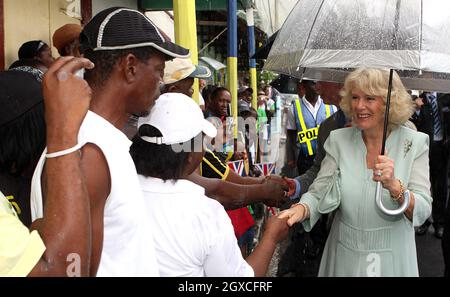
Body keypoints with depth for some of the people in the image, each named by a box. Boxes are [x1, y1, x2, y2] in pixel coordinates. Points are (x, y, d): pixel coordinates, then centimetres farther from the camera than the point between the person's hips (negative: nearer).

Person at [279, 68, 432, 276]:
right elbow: (318, 194, -8)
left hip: (392, 258, -1)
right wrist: (301, 209, -29)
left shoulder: (415, 143, -10)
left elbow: (422, 211, -17)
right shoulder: (338, 140, -5)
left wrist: (394, 186, -36)